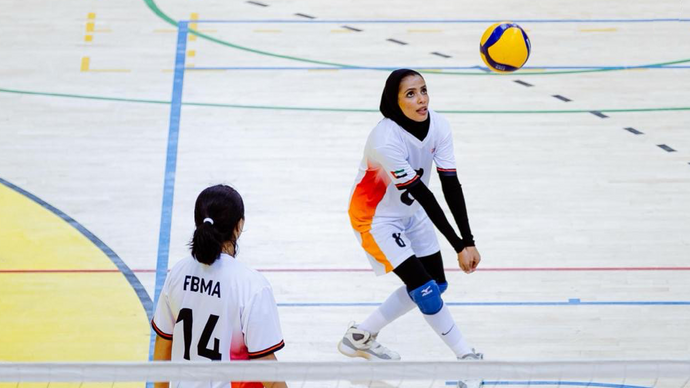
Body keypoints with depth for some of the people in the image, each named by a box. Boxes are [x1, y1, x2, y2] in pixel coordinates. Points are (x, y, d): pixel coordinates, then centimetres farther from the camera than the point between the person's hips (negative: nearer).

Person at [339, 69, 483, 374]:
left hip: (411, 213, 8)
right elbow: (422, 195, -32)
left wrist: (469, 241, -24)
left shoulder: (438, 126, -16)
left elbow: (451, 185, -17)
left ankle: (361, 337, 24)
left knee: (436, 285, 12)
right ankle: (467, 358, 2)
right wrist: (459, 247, -28)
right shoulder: (386, 140, -34)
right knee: (425, 289, -12)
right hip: (376, 217, -8)